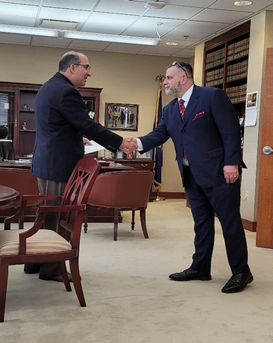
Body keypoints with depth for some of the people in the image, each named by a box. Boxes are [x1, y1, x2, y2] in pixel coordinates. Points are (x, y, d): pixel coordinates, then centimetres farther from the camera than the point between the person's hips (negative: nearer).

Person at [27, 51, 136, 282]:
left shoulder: (50, 86, 15)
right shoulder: (65, 91, -18)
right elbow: (89, 125, -20)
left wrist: (78, 138, 29)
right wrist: (120, 143, -13)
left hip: (47, 160, 11)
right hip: (59, 163, -11)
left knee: (48, 213, 17)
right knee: (58, 217, -1)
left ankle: (36, 262, 26)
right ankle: (51, 268, 9)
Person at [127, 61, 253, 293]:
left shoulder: (213, 96, -9)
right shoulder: (170, 109, 12)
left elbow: (231, 129, -14)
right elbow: (160, 134, 4)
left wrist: (231, 163, -20)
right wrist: (139, 143, -16)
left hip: (219, 171, -7)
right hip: (191, 176, 7)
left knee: (230, 221, 0)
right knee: (201, 222, 15)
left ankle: (241, 272, 11)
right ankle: (200, 268, 25)